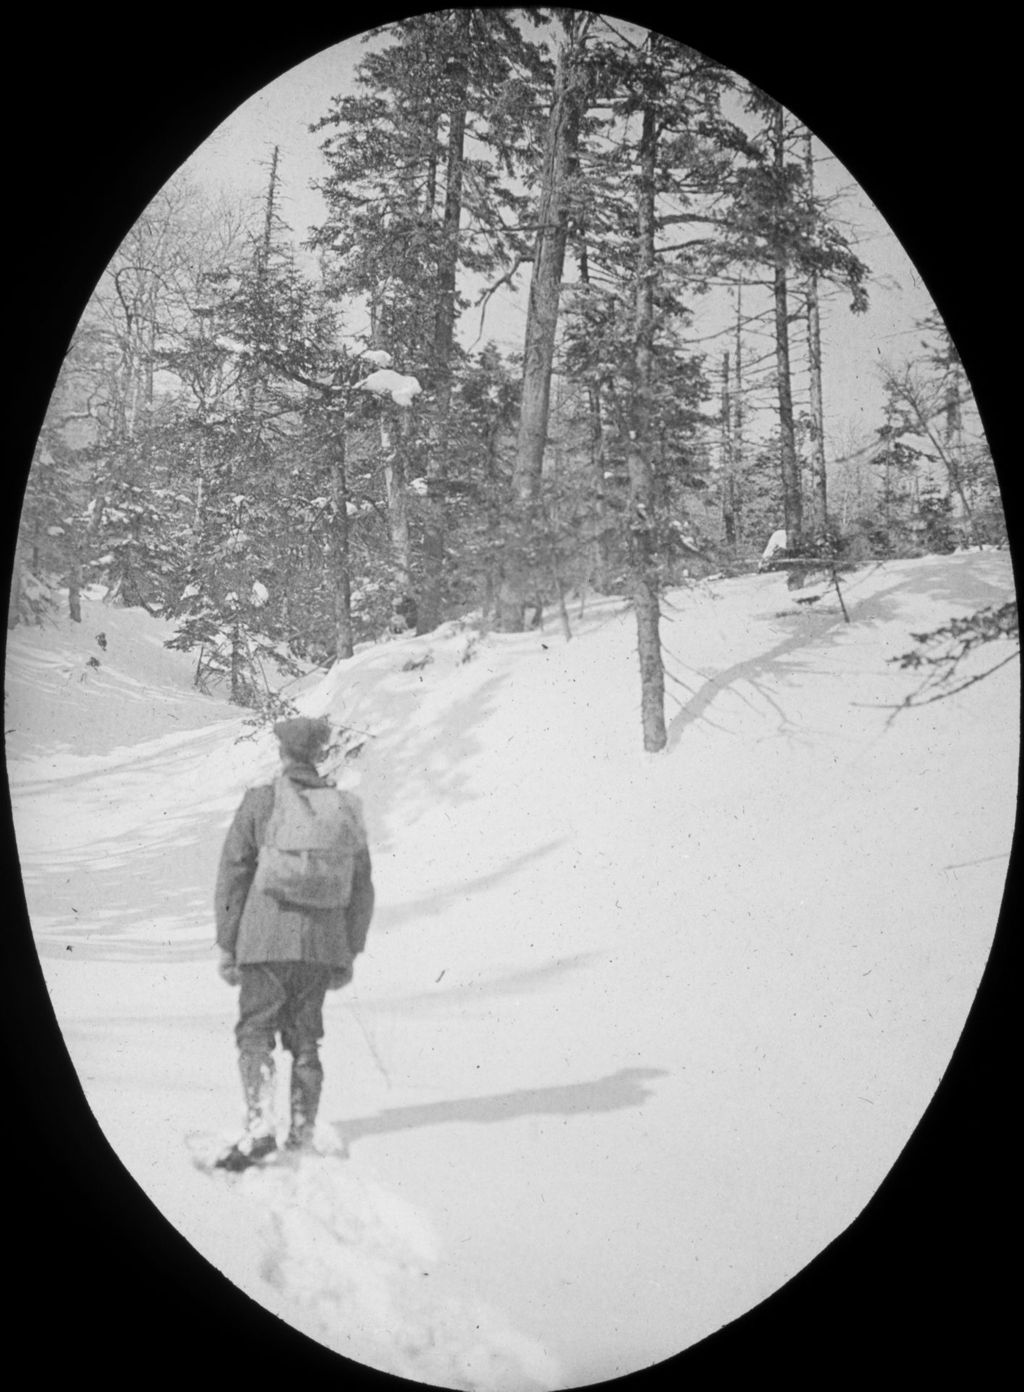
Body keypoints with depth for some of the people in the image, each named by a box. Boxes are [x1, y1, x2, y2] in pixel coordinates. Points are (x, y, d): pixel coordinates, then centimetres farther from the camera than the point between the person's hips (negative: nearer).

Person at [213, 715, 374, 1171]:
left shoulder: (260, 801, -3)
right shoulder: (346, 808, 7)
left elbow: (233, 875, -3)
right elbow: (362, 889, 11)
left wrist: (226, 945, 3)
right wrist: (349, 953, 18)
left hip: (266, 941, -3)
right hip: (323, 945, 3)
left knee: (255, 1034, 1)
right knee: (305, 1039, 13)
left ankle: (260, 1128, -16)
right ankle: (303, 1137, 13)